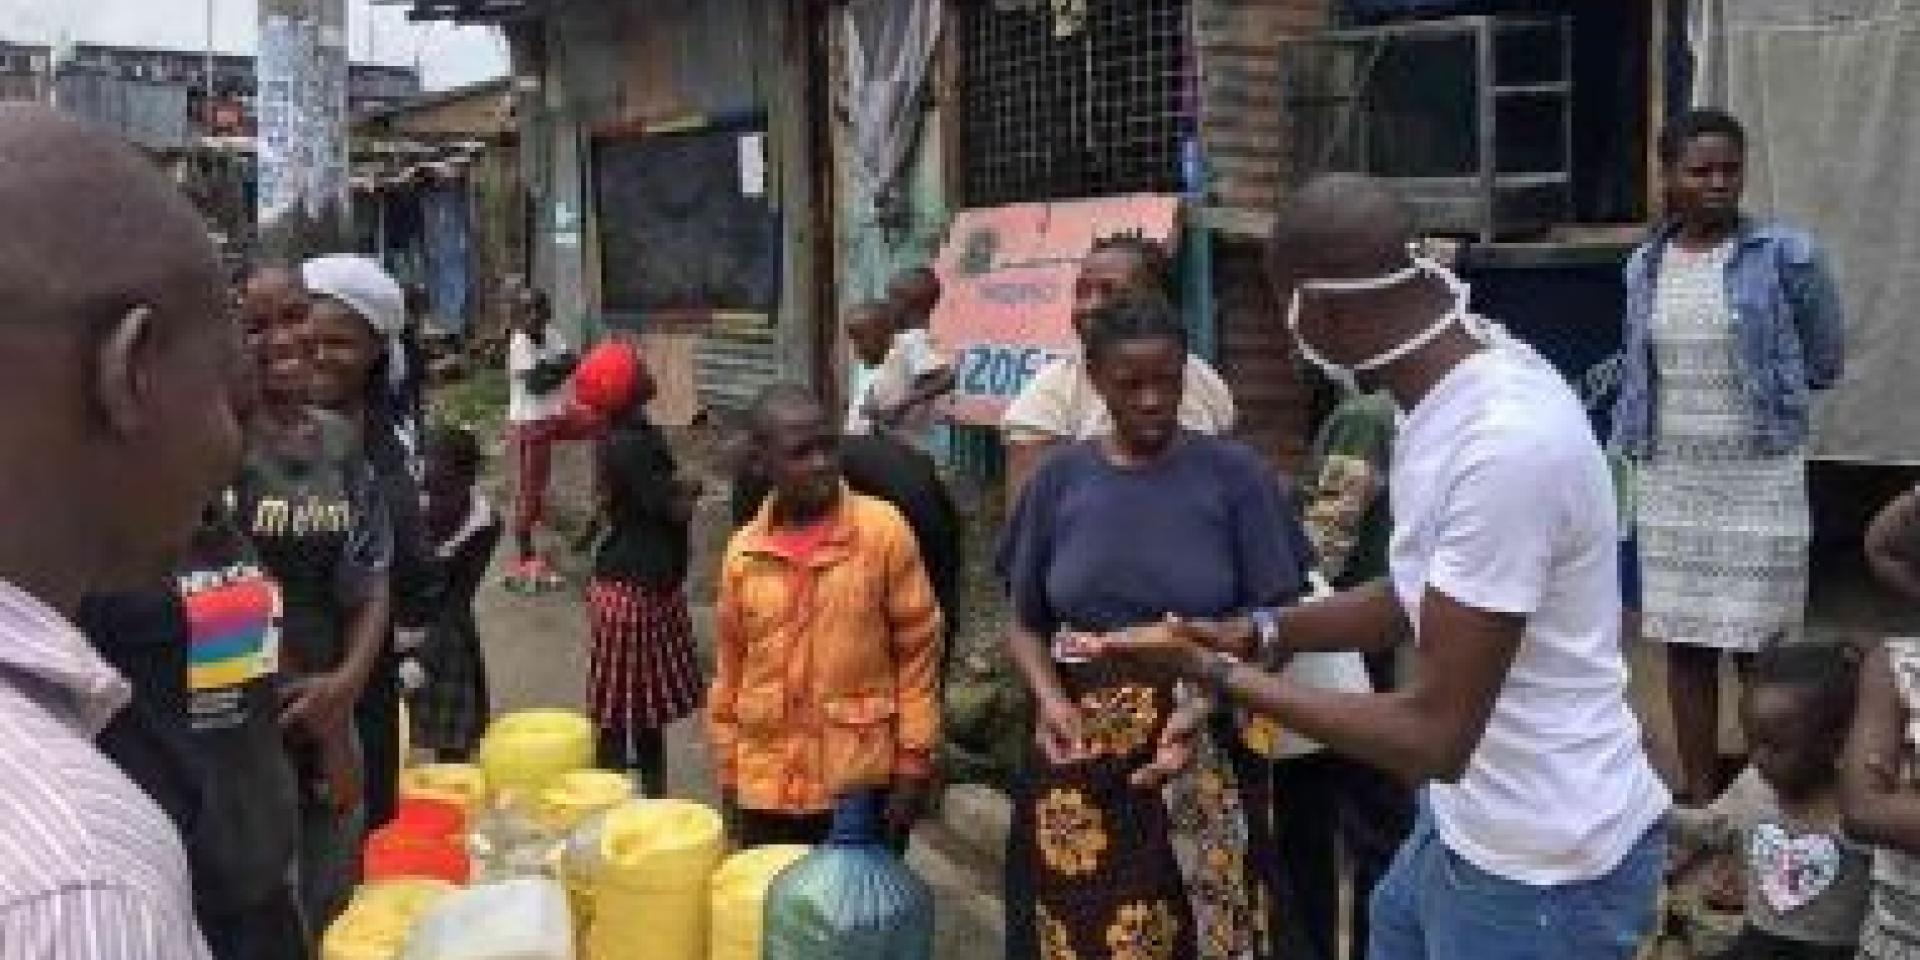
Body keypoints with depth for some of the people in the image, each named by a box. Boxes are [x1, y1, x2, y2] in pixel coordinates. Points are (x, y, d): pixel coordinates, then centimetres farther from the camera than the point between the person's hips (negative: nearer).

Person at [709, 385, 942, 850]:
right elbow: (729, 671, 10)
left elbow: (918, 649, -3)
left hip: (863, 785, -3)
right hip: (767, 793, 3)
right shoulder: (742, 551, 1)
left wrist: (914, 763, -5)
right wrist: (729, 781, 13)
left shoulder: (883, 530, -8)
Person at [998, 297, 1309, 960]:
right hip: (1081, 754, 2)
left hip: (1203, 754, -1)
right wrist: (1051, 701, -11)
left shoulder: (1235, 476, -3)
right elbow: (1026, 622, 9)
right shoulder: (1060, 479, 3)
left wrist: (1202, 708, -18)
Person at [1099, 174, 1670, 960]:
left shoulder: (1503, 445, -32)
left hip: (1542, 866, -9)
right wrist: (1259, 632, 3)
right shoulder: (1453, 388, 0)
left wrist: (1219, 675, -20)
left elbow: (1434, 735, -28)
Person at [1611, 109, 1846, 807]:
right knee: (1684, 640, 9)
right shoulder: (1643, 266, 5)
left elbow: (1824, 362, 4)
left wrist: (1752, 384, 7)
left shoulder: (1783, 254, -7)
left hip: (1759, 473, -4)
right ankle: (1699, 787, 23)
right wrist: (1619, 455, 10)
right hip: (1670, 478, 4)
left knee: (1759, 643, 1)